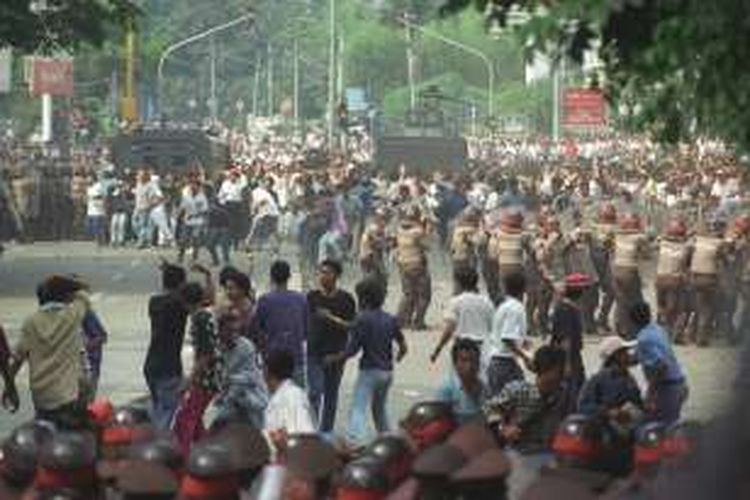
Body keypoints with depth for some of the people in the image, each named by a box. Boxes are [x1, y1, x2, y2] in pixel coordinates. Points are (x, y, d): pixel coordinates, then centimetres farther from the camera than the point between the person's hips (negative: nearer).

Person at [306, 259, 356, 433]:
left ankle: (326, 430, 18)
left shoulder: (345, 299, -3)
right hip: (314, 353, 0)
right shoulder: (312, 297, 3)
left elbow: (351, 326, -7)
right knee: (315, 392, -10)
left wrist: (332, 318, -17)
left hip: (336, 353, 0)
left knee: (331, 395, 9)